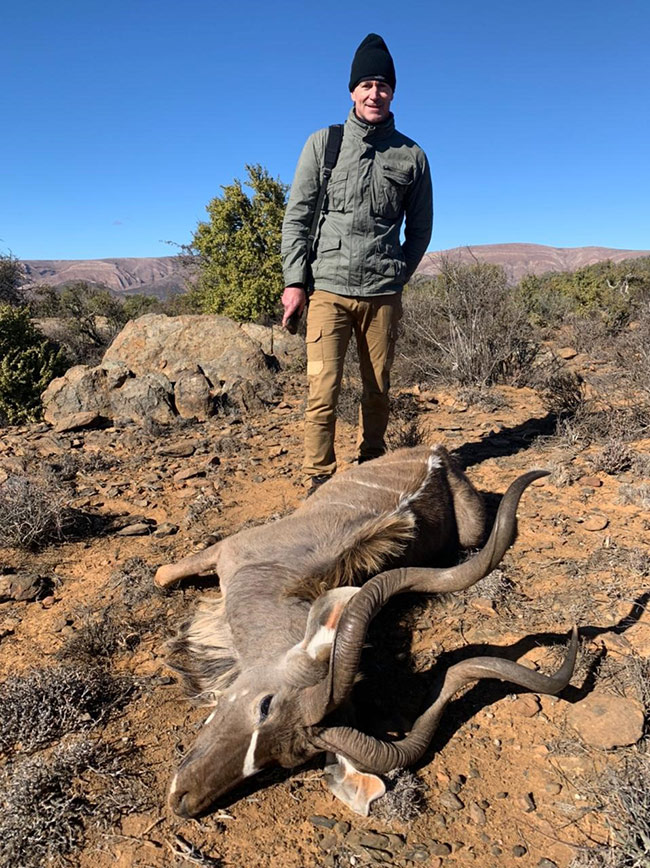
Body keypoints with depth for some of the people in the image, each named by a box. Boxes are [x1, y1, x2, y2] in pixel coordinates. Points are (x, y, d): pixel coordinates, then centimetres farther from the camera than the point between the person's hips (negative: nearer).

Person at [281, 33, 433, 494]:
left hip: (383, 294, 2)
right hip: (328, 288, -1)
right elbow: (297, 216, 6)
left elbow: (420, 228, 18)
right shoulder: (323, 143, 8)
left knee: (378, 392, 7)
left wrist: (397, 276, 11)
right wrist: (295, 280, -2)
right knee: (323, 390, -8)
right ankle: (320, 478, 5)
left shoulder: (411, 155, 10)